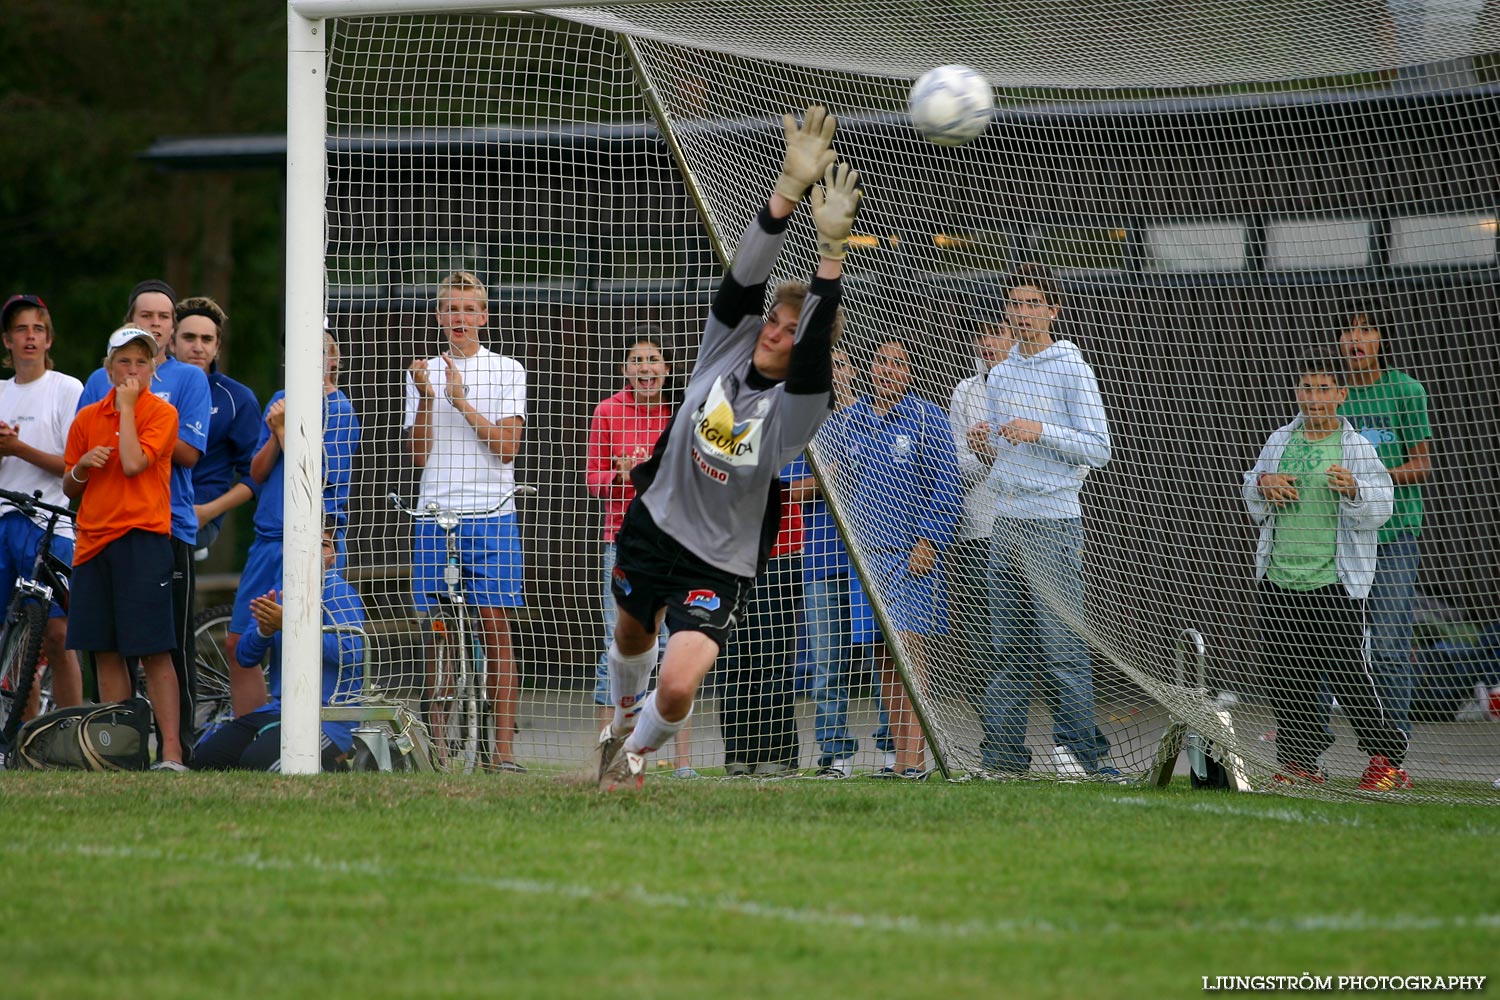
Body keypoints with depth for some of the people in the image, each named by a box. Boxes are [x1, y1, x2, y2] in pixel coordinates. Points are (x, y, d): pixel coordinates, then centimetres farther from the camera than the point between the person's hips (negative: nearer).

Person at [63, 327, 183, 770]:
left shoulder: (161, 413, -2)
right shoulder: (86, 418, 13)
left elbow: (132, 463, -18)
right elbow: (69, 489, 19)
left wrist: (127, 405, -10)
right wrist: (81, 468, -4)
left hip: (142, 539, -6)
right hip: (93, 542, 6)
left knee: (154, 652, -9)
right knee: (106, 653, 6)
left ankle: (171, 752, -11)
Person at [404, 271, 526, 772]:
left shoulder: (506, 370, 5)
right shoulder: (424, 372, 12)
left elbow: (506, 447, -5)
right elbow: (418, 454, 5)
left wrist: (461, 400, -11)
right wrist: (426, 397, -8)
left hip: (491, 514, -2)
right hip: (435, 515, 2)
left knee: (495, 624, -7)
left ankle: (503, 744, -9)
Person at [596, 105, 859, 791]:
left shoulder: (797, 409, -21)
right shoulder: (727, 345, -12)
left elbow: (813, 349, -41)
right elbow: (746, 277, -27)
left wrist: (831, 251, -52)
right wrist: (789, 192, -42)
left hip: (722, 566, -4)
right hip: (655, 523, 4)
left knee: (678, 685, -19)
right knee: (631, 637, 27)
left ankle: (634, 756, 15)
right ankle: (622, 723, 61)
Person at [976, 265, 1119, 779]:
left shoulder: (1072, 371, -3)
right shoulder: (998, 376, 16)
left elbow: (1098, 449, -8)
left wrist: (1041, 431, -17)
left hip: (1054, 523, -6)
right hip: (1006, 524, 6)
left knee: (1061, 644, -9)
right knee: (1009, 646, 6)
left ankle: (1081, 751, -6)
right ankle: (1002, 752, 7)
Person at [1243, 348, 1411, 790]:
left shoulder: (1357, 447, -1)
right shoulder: (1279, 442, 11)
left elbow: (1379, 510, -8)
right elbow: (1254, 506, 21)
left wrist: (1354, 490, -27)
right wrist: (1262, 484, -1)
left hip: (1335, 583, -5)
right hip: (1278, 581, 5)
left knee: (1346, 673, -6)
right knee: (1285, 675, 5)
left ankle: (1387, 757, 6)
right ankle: (1300, 761, 16)